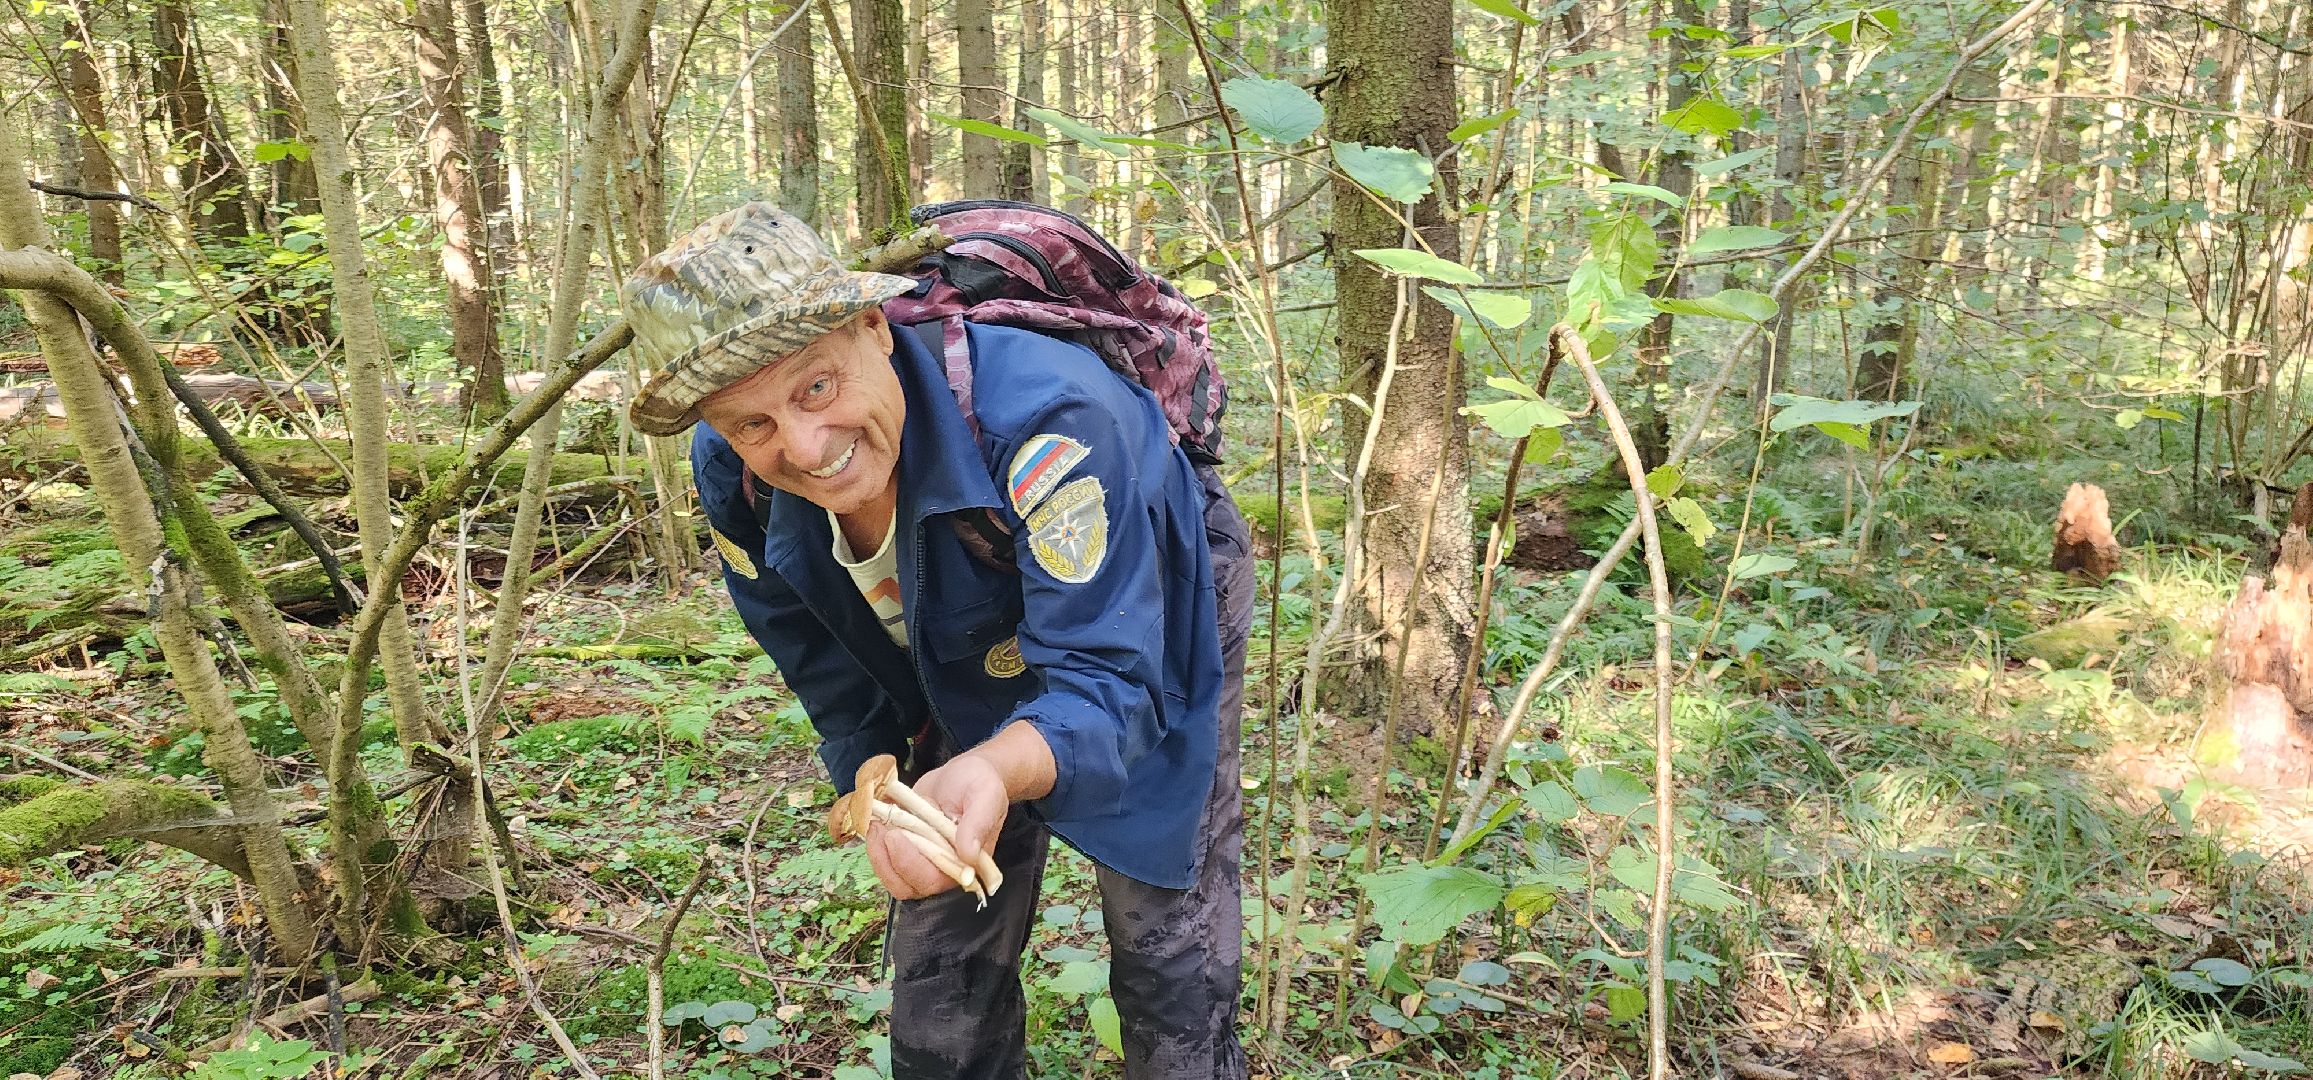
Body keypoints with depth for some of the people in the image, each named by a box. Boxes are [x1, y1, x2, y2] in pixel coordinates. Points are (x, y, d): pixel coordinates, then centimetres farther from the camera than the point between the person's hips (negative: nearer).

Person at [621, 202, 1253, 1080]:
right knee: (940, 953, 9)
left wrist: (997, 773, -67)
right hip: (969, 669, 4)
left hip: (1147, 623, -4)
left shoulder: (1047, 419, -43)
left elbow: (1105, 681, -47)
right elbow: (832, 676, -5)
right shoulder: (733, 479, -25)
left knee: (1166, 947, -1)